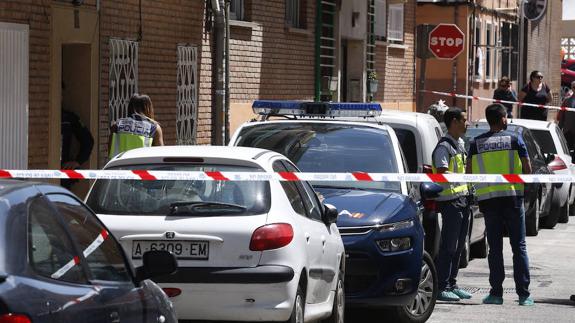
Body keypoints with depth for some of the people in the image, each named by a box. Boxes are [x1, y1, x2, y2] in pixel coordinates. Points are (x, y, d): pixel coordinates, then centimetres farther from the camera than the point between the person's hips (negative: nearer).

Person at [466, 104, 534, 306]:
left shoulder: (476, 143, 4)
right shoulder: (514, 140, 0)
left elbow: (469, 173, 2)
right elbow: (528, 169, -1)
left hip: (487, 198, 1)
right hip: (512, 196, -1)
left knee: (495, 248, 6)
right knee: (519, 246, 3)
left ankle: (496, 293, 3)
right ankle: (523, 294, -1)